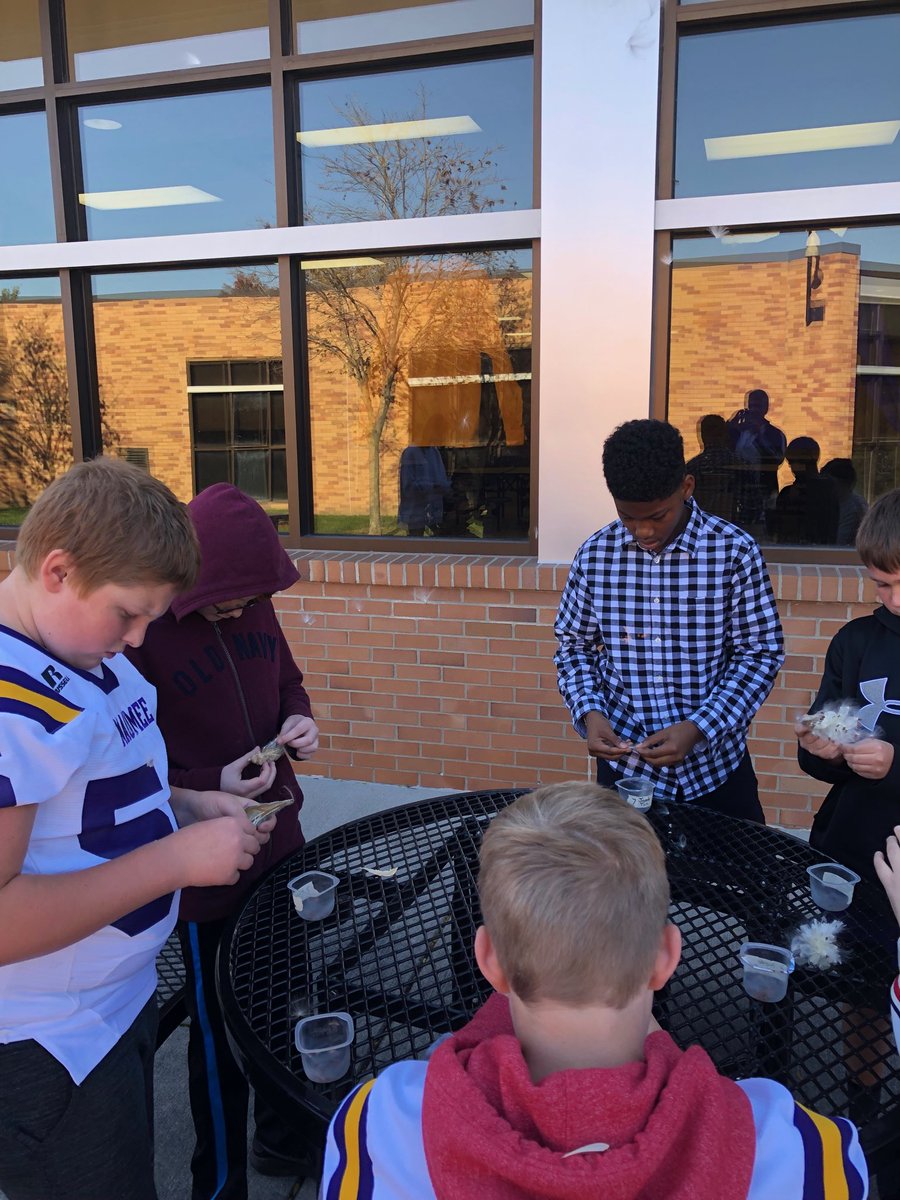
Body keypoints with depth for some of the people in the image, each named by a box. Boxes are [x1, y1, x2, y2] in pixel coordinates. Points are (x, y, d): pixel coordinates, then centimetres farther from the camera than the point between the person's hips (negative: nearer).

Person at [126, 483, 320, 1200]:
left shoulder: (254, 606, -3)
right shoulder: (141, 631, -22)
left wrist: (299, 718, -6)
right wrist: (210, 788, -26)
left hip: (280, 844, 7)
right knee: (221, 1036, 14)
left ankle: (282, 1137, 51)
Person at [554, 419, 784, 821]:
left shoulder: (735, 551, -12)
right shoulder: (595, 555, -6)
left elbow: (760, 653, -8)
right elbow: (575, 648, 4)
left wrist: (698, 728, -19)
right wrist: (588, 713, -14)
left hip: (715, 768, -1)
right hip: (623, 765, 1)